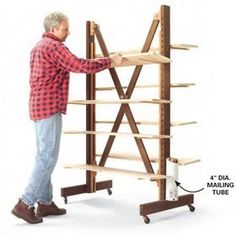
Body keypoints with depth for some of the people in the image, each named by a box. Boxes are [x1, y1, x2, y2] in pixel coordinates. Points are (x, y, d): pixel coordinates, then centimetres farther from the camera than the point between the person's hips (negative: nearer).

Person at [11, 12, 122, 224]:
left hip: (39, 107, 10)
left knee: (44, 156, 11)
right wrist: (110, 61, -9)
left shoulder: (39, 46, 19)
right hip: (50, 108, -10)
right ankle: (25, 204, -7)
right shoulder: (54, 46, -12)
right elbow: (81, 66, -19)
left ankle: (45, 202, 15)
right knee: (48, 157, -8)